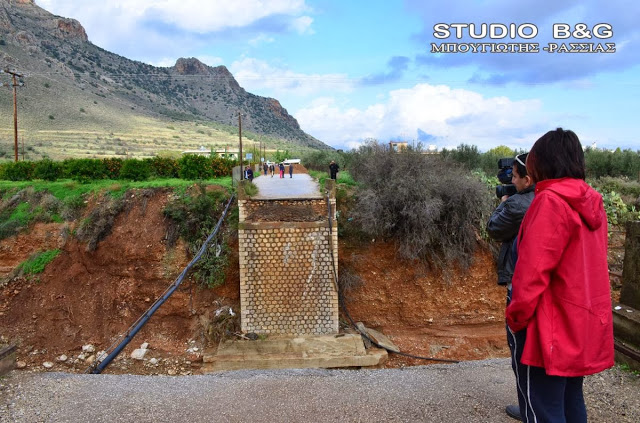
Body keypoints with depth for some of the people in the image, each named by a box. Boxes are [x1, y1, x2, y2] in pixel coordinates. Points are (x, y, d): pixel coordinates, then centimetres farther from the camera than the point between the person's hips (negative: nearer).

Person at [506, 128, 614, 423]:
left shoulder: (550, 201, -18)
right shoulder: (591, 203, 7)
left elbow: (534, 270, -22)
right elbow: (588, 265, 14)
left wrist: (517, 316, -11)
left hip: (553, 329, -8)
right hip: (584, 323, 9)